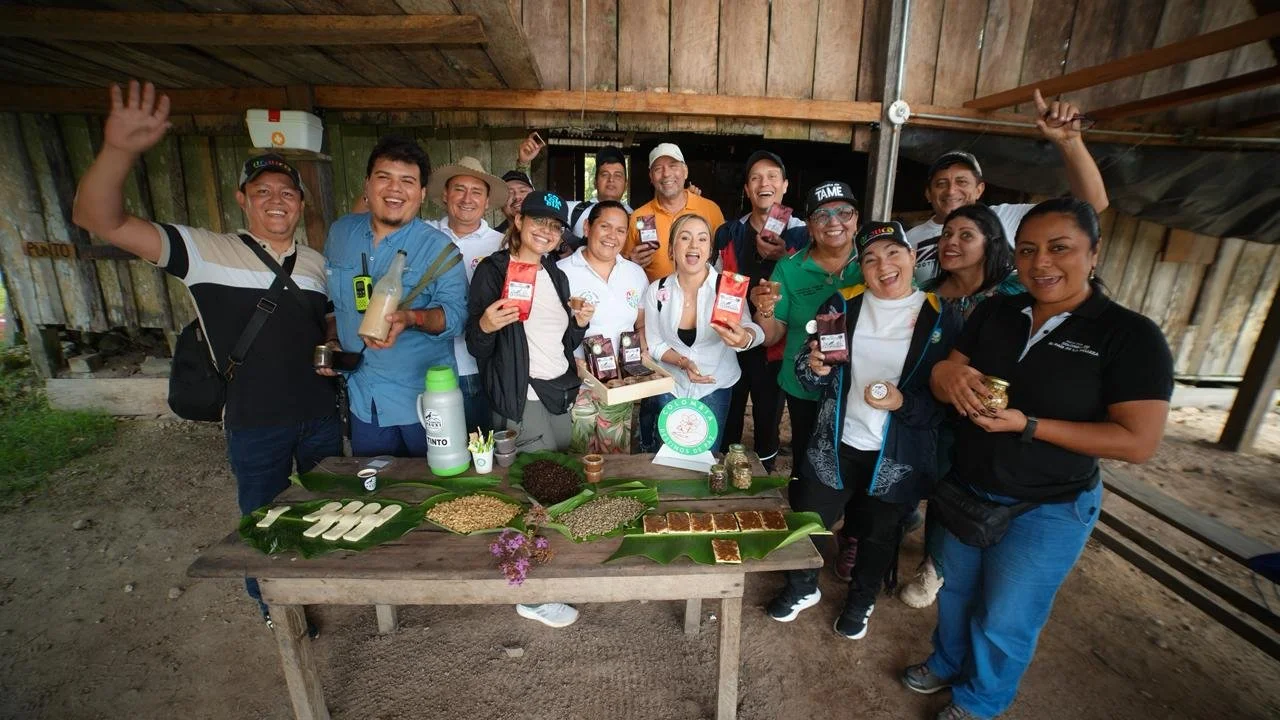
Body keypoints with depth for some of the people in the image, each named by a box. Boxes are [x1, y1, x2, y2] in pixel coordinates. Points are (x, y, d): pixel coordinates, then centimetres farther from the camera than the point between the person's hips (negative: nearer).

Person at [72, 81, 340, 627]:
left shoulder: (317, 262, 6)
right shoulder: (208, 252, -6)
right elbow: (99, 219, -16)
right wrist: (120, 150, -32)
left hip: (321, 413, 4)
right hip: (255, 423, -3)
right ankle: (274, 611, 41)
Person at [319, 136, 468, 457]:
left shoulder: (438, 247, -12)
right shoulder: (340, 232, 4)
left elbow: (454, 312, -19)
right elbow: (333, 299, 16)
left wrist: (411, 318, -36)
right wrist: (332, 341, 3)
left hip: (425, 400, -4)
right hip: (363, 398, 5)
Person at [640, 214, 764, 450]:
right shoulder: (657, 290, -8)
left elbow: (753, 330, -30)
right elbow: (654, 344, -3)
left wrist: (744, 339, -54)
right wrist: (683, 362, -21)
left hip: (714, 388, -1)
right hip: (669, 386, 2)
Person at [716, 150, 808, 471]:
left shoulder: (803, 234, -3)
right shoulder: (727, 233, 5)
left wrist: (784, 258, -19)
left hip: (775, 345, -2)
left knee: (768, 420, 13)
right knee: (726, 422, 12)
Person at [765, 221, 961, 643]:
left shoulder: (941, 319, -8)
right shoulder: (842, 305, -3)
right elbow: (808, 372, 2)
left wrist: (904, 403, -24)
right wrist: (815, 367, -21)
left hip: (898, 456, -1)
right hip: (836, 445, 2)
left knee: (880, 535, 20)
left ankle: (861, 600, 48)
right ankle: (803, 587, 43)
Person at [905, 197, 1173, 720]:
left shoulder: (1131, 336, -17)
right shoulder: (994, 312, -4)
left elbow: (1139, 441, -19)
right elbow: (945, 378, -1)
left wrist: (1026, 425, -28)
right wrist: (951, 378, -25)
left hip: (1047, 512, -4)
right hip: (965, 490, 5)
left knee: (1005, 620, 14)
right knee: (955, 592, 25)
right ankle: (947, 662, 52)